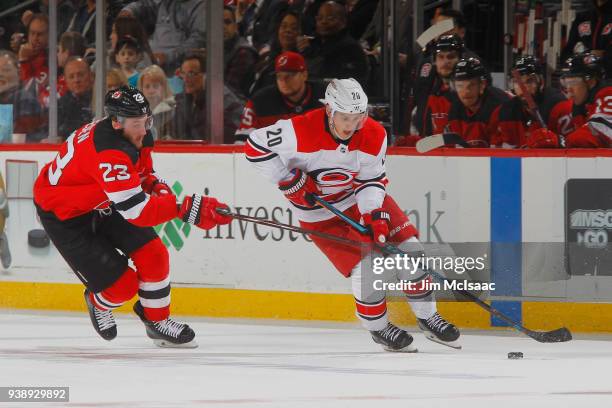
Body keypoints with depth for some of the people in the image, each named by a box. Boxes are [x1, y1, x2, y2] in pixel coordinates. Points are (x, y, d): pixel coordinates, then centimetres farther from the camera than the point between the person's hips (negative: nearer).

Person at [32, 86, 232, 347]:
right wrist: (187, 209, -42)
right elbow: (137, 211, -41)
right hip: (63, 215, -8)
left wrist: (157, 187, -9)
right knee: (121, 285, -10)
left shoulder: (136, 137, -9)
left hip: (101, 203, 8)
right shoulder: (107, 152, -38)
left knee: (153, 254, -4)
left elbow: (142, 173, 14)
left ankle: (157, 321, 18)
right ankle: (99, 302, 27)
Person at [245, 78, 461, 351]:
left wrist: (375, 215, -24)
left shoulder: (374, 135, -18)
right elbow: (255, 146, -22)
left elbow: (372, 180, -9)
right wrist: (288, 180, -23)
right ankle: (378, 329, 10)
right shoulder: (301, 131, -31)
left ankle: (427, 318, 14)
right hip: (319, 211, -5)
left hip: (362, 194, 5)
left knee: (409, 246, -3)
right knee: (364, 265, -14)